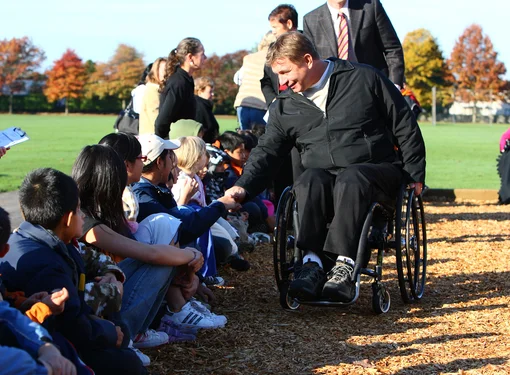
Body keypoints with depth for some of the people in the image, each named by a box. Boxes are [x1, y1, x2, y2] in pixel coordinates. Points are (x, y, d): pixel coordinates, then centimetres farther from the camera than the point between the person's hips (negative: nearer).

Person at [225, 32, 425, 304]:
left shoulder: (364, 79, 1)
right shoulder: (285, 107, 12)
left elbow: (405, 127, 4)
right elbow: (267, 152, 10)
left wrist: (415, 175, 0)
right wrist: (244, 187, -8)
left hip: (376, 171, -3)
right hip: (323, 176, 3)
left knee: (350, 180, -38)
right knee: (309, 181, -33)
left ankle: (344, 266, -43)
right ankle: (312, 261, -39)